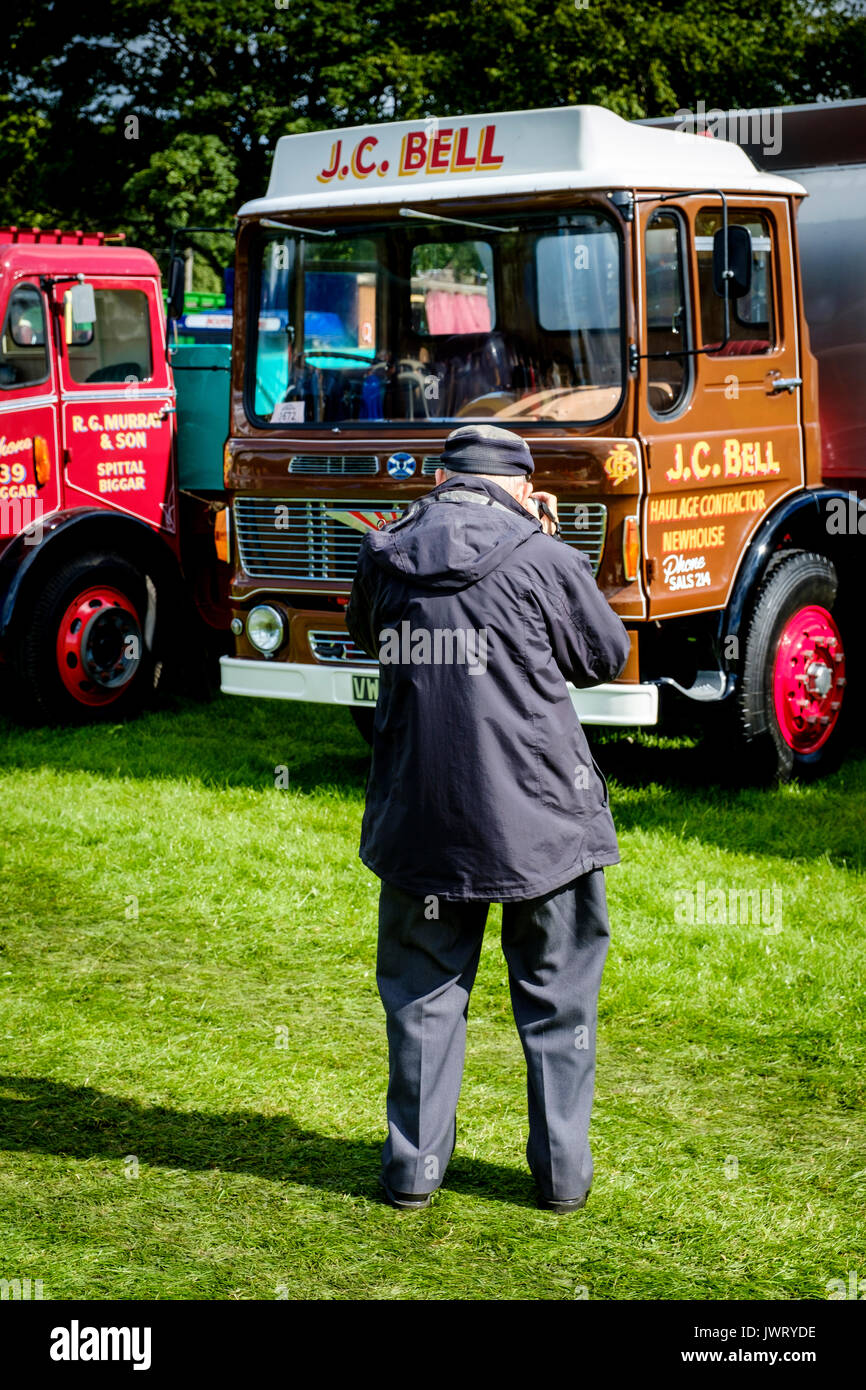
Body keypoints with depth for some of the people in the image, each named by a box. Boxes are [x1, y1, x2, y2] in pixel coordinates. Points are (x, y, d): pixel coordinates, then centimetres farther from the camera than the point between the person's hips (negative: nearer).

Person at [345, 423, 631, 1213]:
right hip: (542, 818, -2)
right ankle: (562, 1174, 19)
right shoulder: (544, 561, -10)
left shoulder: (386, 557, 0)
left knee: (424, 989, 16)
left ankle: (415, 1167, 22)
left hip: (420, 817, 3)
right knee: (557, 998, 12)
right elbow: (607, 658, 4)